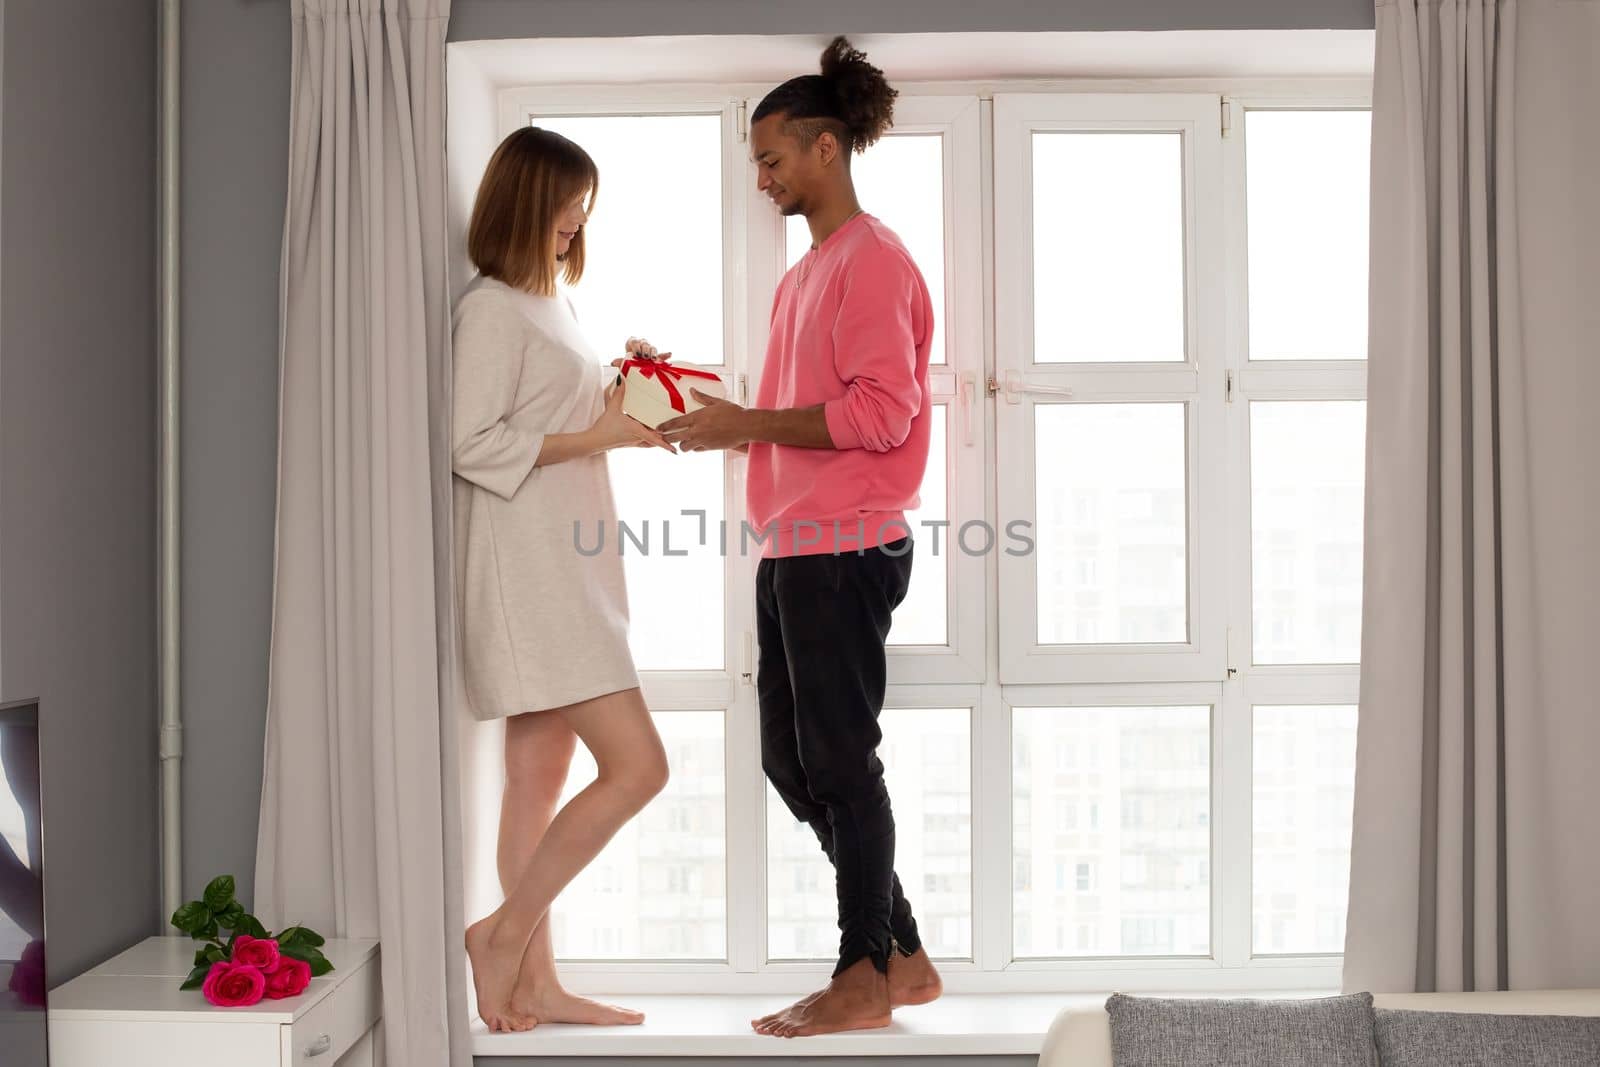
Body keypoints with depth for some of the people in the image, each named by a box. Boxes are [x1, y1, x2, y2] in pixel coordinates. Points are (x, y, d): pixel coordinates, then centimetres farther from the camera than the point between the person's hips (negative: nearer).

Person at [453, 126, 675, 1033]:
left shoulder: (545, 305, 20)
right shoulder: (492, 308, -10)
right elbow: (472, 444, -17)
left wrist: (611, 388, 11)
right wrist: (594, 434, -16)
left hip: (567, 570, 10)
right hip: (530, 575, -10)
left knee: (542, 777, 10)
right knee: (637, 765, -13)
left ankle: (535, 982, 16)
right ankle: (503, 932, -1)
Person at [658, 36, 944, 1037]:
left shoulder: (874, 259, -8)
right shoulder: (802, 274, 22)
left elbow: (882, 411, -17)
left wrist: (747, 424, -15)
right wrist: (717, 418, 8)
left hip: (845, 549, -10)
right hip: (795, 545, 10)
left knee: (839, 760, -3)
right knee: (790, 760, 11)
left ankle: (867, 975, 9)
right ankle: (902, 954, 21)